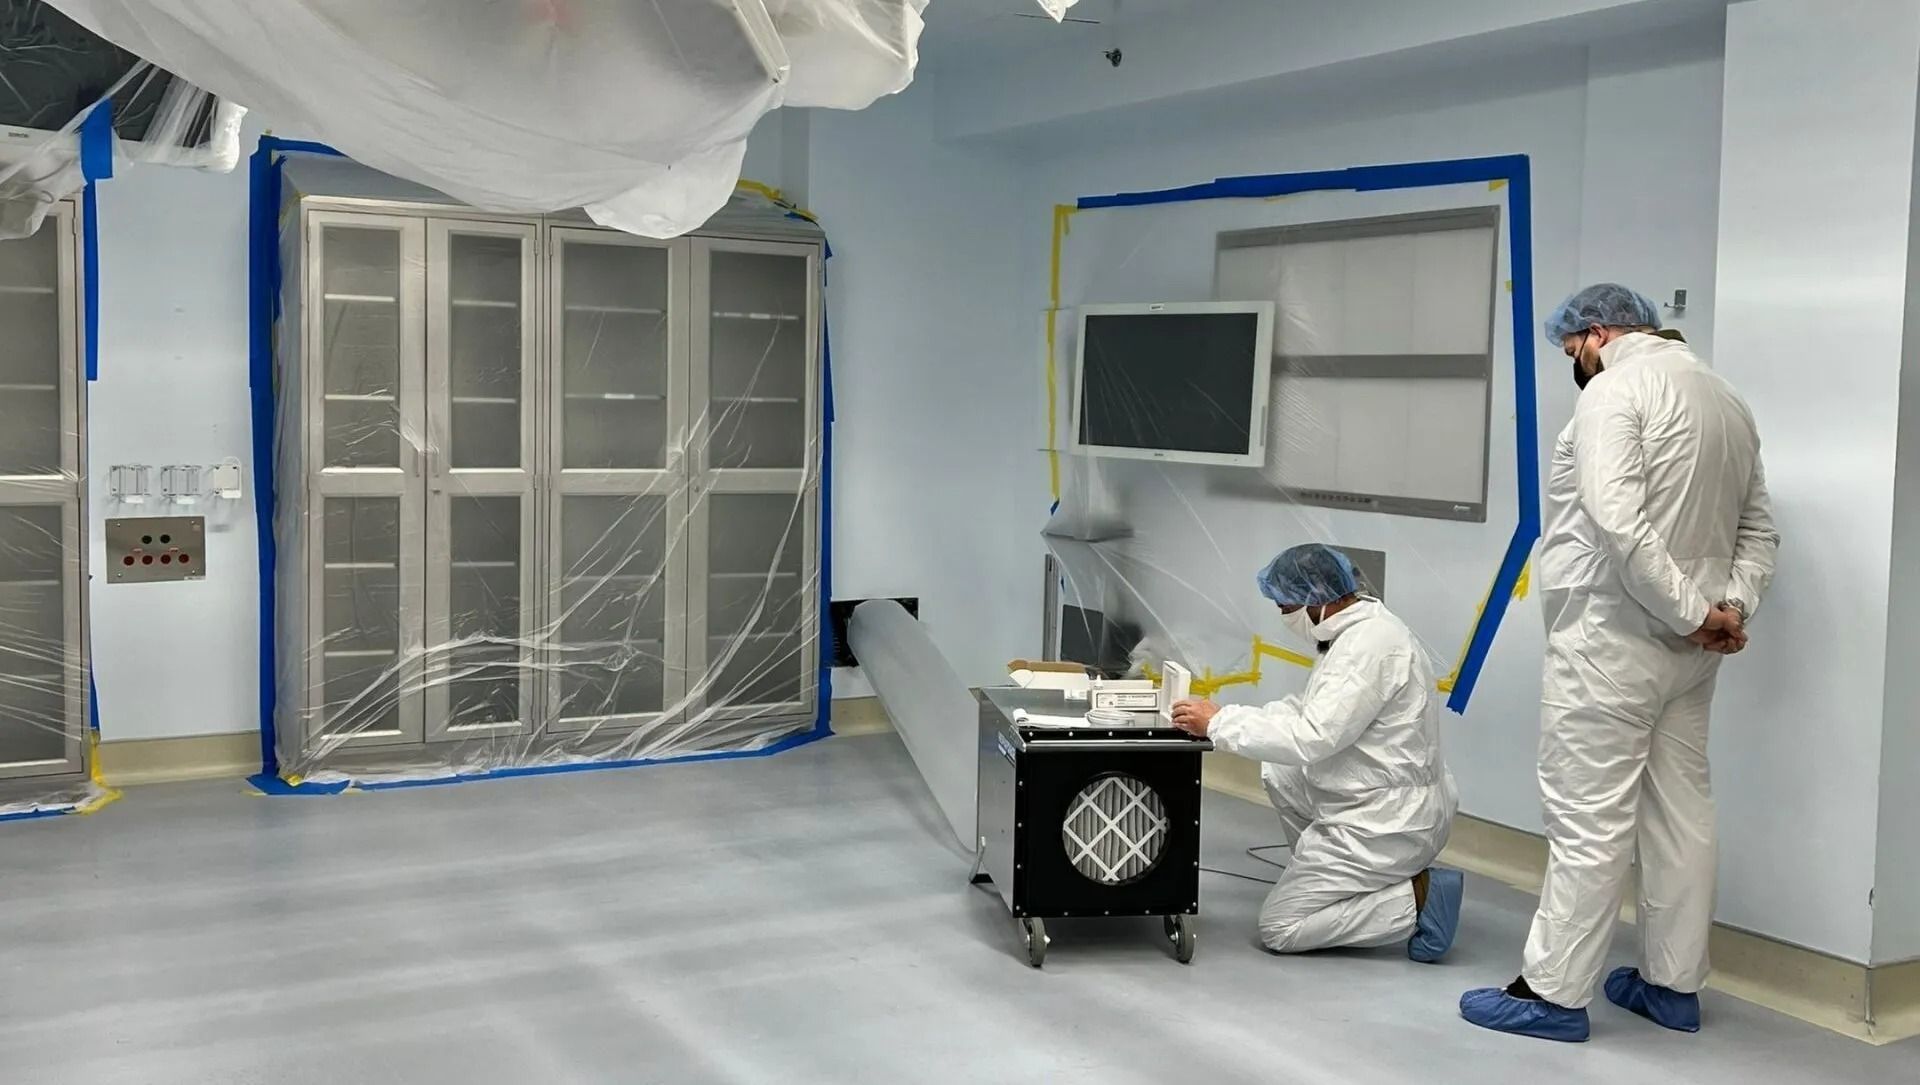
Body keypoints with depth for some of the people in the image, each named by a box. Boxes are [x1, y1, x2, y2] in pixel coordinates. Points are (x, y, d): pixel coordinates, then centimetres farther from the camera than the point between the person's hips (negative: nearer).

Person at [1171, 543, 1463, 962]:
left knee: (1278, 928, -4)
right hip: (1376, 802, 10)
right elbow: (1309, 710, 14)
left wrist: (1219, 723, -20)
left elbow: (1312, 738, -28)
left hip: (1391, 821, -10)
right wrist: (1225, 717, 2)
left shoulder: (1370, 645, -23)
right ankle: (1335, 882, 18)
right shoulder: (1357, 630, 7)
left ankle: (1416, 898, -5)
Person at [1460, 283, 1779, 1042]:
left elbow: (1618, 522, -23)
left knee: (1588, 818, -4)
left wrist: (1692, 613, -16)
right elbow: (1758, 530, 14)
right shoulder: (1727, 397, 16)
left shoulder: (1616, 387, -11)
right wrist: (1733, 605, 0)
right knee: (1682, 810, 13)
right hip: (1687, 648, 9)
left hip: (1614, 638, -9)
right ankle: (1673, 984, 23)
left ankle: (1553, 993, 4)